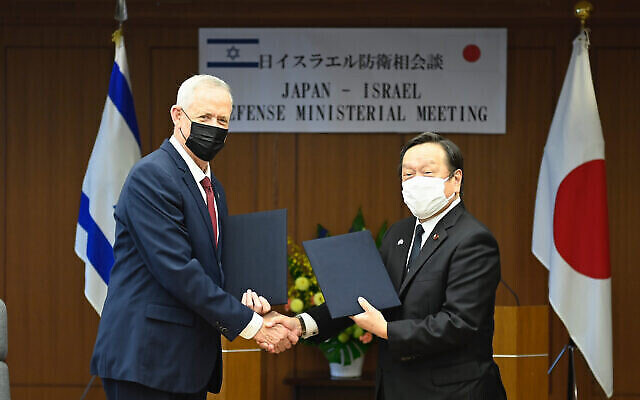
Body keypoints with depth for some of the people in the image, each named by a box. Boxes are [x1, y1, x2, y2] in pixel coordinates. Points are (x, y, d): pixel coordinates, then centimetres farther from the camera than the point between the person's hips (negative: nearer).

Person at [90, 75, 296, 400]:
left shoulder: (214, 189, 18)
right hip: (146, 360, -8)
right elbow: (176, 270, -18)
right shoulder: (152, 175, -10)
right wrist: (250, 324, -15)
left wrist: (243, 303, -2)